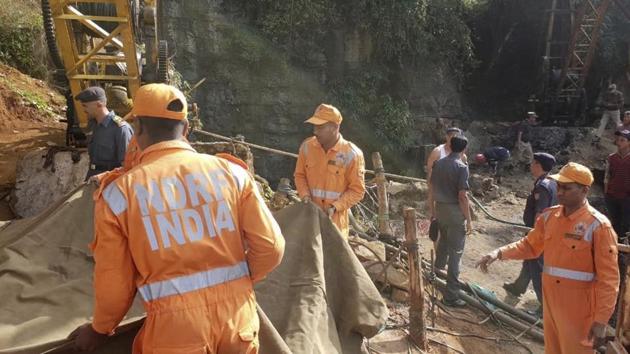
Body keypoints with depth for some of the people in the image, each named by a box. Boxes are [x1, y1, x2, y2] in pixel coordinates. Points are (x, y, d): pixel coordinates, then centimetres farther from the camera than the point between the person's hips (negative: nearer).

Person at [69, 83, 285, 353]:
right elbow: (270, 247, -3)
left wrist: (100, 329, 20)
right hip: (238, 319, 2)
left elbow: (114, 282, 0)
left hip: (175, 328, -2)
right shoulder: (230, 172, -3)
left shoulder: (119, 194, -6)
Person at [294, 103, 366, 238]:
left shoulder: (352, 154, -15)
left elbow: (357, 191, -9)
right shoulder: (307, 146, -3)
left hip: (335, 219, -3)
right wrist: (305, 195, -7)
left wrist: (335, 206, -19)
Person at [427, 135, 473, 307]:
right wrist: (469, 219, -10)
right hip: (455, 211, -6)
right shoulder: (462, 167, -14)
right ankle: (451, 296, 3)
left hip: (440, 208, 7)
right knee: (455, 252, 0)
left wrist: (432, 211, 19)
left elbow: (431, 189, 9)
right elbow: (462, 196, -17)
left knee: (443, 243, 29)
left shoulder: (438, 163, 4)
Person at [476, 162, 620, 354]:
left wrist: (601, 321, -15)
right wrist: (499, 253, -6)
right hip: (551, 302, 6)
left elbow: (608, 278, -15)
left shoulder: (598, 226, -17)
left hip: (578, 310, -5)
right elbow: (530, 245, 11)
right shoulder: (549, 216, -1)